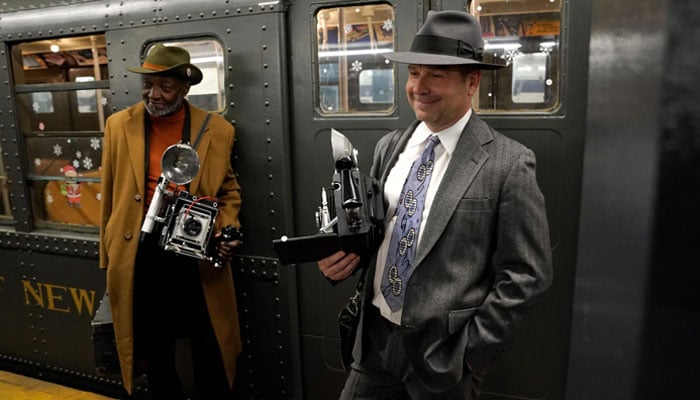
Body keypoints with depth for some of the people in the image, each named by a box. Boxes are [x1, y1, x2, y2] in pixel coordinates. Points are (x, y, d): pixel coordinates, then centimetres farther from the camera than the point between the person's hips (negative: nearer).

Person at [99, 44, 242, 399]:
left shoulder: (217, 130, -4)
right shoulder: (119, 126, 0)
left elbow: (228, 190, 7)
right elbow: (110, 198, 6)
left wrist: (226, 233, -11)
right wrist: (109, 259, 9)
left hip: (196, 254, -1)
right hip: (139, 254, 2)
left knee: (209, 355, 12)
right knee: (154, 354, 18)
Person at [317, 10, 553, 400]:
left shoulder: (508, 163, -13)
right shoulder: (389, 147, 2)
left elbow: (527, 273, -10)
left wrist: (472, 349, -11)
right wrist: (345, 254, -8)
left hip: (444, 352, -4)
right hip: (375, 338, 5)